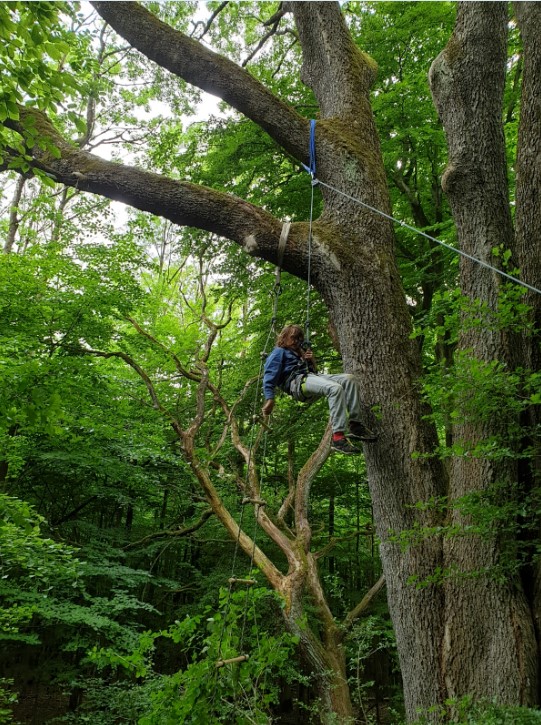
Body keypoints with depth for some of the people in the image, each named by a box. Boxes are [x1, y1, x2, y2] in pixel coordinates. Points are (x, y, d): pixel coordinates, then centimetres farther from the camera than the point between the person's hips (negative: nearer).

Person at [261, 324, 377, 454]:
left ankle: (355, 424, -20)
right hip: (296, 381, -8)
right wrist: (270, 399, -16)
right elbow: (270, 375, -1)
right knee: (335, 388, -33)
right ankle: (338, 438, -42)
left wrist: (312, 360, 12)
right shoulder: (279, 352, 14)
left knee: (349, 379, -13)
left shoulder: (299, 352, 37)